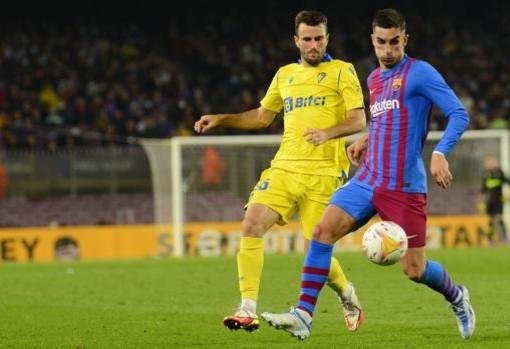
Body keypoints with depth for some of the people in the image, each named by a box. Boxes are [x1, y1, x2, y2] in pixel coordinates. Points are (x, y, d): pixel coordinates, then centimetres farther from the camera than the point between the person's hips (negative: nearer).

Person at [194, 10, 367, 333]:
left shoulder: (342, 71, 4)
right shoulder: (285, 75, 19)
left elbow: (359, 121, -5)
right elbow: (262, 116, 30)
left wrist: (328, 133, -23)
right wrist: (221, 119, 17)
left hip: (323, 173, -5)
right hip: (284, 168, 5)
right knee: (252, 225, -17)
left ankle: (349, 298, 27)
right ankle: (248, 311, -17)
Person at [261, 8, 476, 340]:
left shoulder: (420, 73, -7)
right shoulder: (374, 79, 16)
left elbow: (459, 114, -11)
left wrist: (440, 154, -25)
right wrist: (366, 140, 15)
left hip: (404, 186, -6)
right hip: (367, 179, 6)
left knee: (414, 269, -2)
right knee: (323, 230, -13)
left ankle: (457, 296, 30)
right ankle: (303, 315, -14)